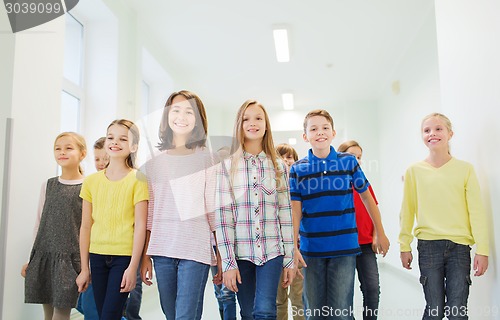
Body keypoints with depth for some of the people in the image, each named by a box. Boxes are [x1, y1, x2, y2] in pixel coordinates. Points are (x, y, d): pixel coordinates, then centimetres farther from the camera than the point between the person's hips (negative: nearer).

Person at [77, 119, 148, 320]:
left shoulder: (137, 179, -6)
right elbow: (86, 226, 8)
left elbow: (140, 226, -9)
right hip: (97, 256, 4)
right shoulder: (91, 181, 6)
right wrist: (84, 268, 8)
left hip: (124, 256, -4)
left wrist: (133, 267, -12)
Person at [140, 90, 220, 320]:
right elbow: (149, 214, 11)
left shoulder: (206, 159, 1)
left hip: (196, 250, -3)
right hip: (162, 250, 4)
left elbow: (213, 210, 0)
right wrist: (145, 257, 10)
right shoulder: (154, 163, 10)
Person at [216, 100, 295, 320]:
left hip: (271, 251, 1)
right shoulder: (227, 165, 0)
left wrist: (289, 259, 4)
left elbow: (285, 213, 6)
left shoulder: (278, 166, 6)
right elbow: (223, 214, -5)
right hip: (240, 252, 0)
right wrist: (228, 262, -9)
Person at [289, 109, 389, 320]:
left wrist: (380, 233, 13)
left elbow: (366, 197, 10)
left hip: (344, 247, -1)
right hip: (311, 249, 1)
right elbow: (295, 210, -3)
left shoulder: (349, 162, 0)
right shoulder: (298, 169, 0)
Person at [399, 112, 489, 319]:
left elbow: (476, 211, 1)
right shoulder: (414, 171, 3)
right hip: (428, 246, 0)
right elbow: (407, 212, 5)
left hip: (459, 246, 0)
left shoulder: (465, 169, 3)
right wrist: (404, 246, 4)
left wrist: (482, 250, -3)